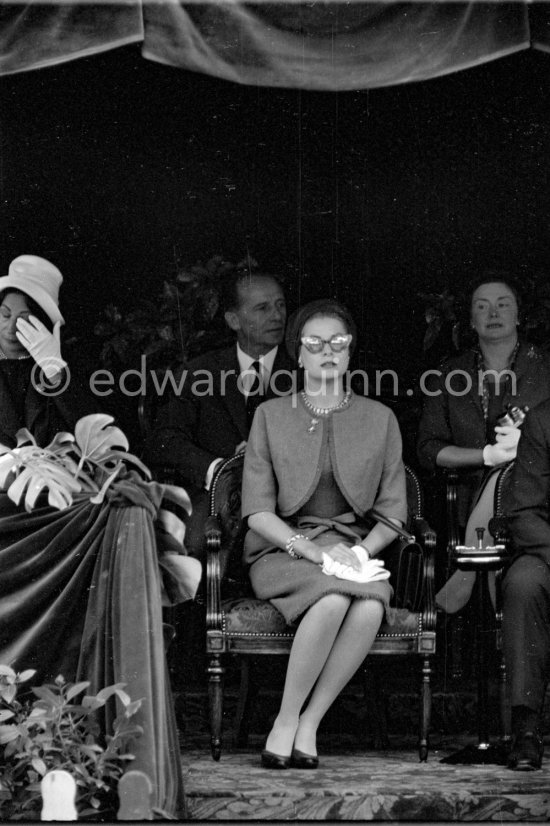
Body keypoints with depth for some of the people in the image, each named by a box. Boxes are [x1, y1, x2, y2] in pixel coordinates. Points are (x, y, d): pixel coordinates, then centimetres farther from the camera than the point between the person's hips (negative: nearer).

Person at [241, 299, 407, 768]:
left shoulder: (379, 419, 13)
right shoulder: (271, 416, 9)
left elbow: (393, 510, 10)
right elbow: (258, 512, 1)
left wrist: (360, 552, -11)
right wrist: (314, 552, -15)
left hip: (356, 548, 2)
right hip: (283, 549, -2)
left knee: (370, 607, -34)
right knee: (333, 600, -36)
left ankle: (307, 725, -24)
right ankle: (286, 721, -24)